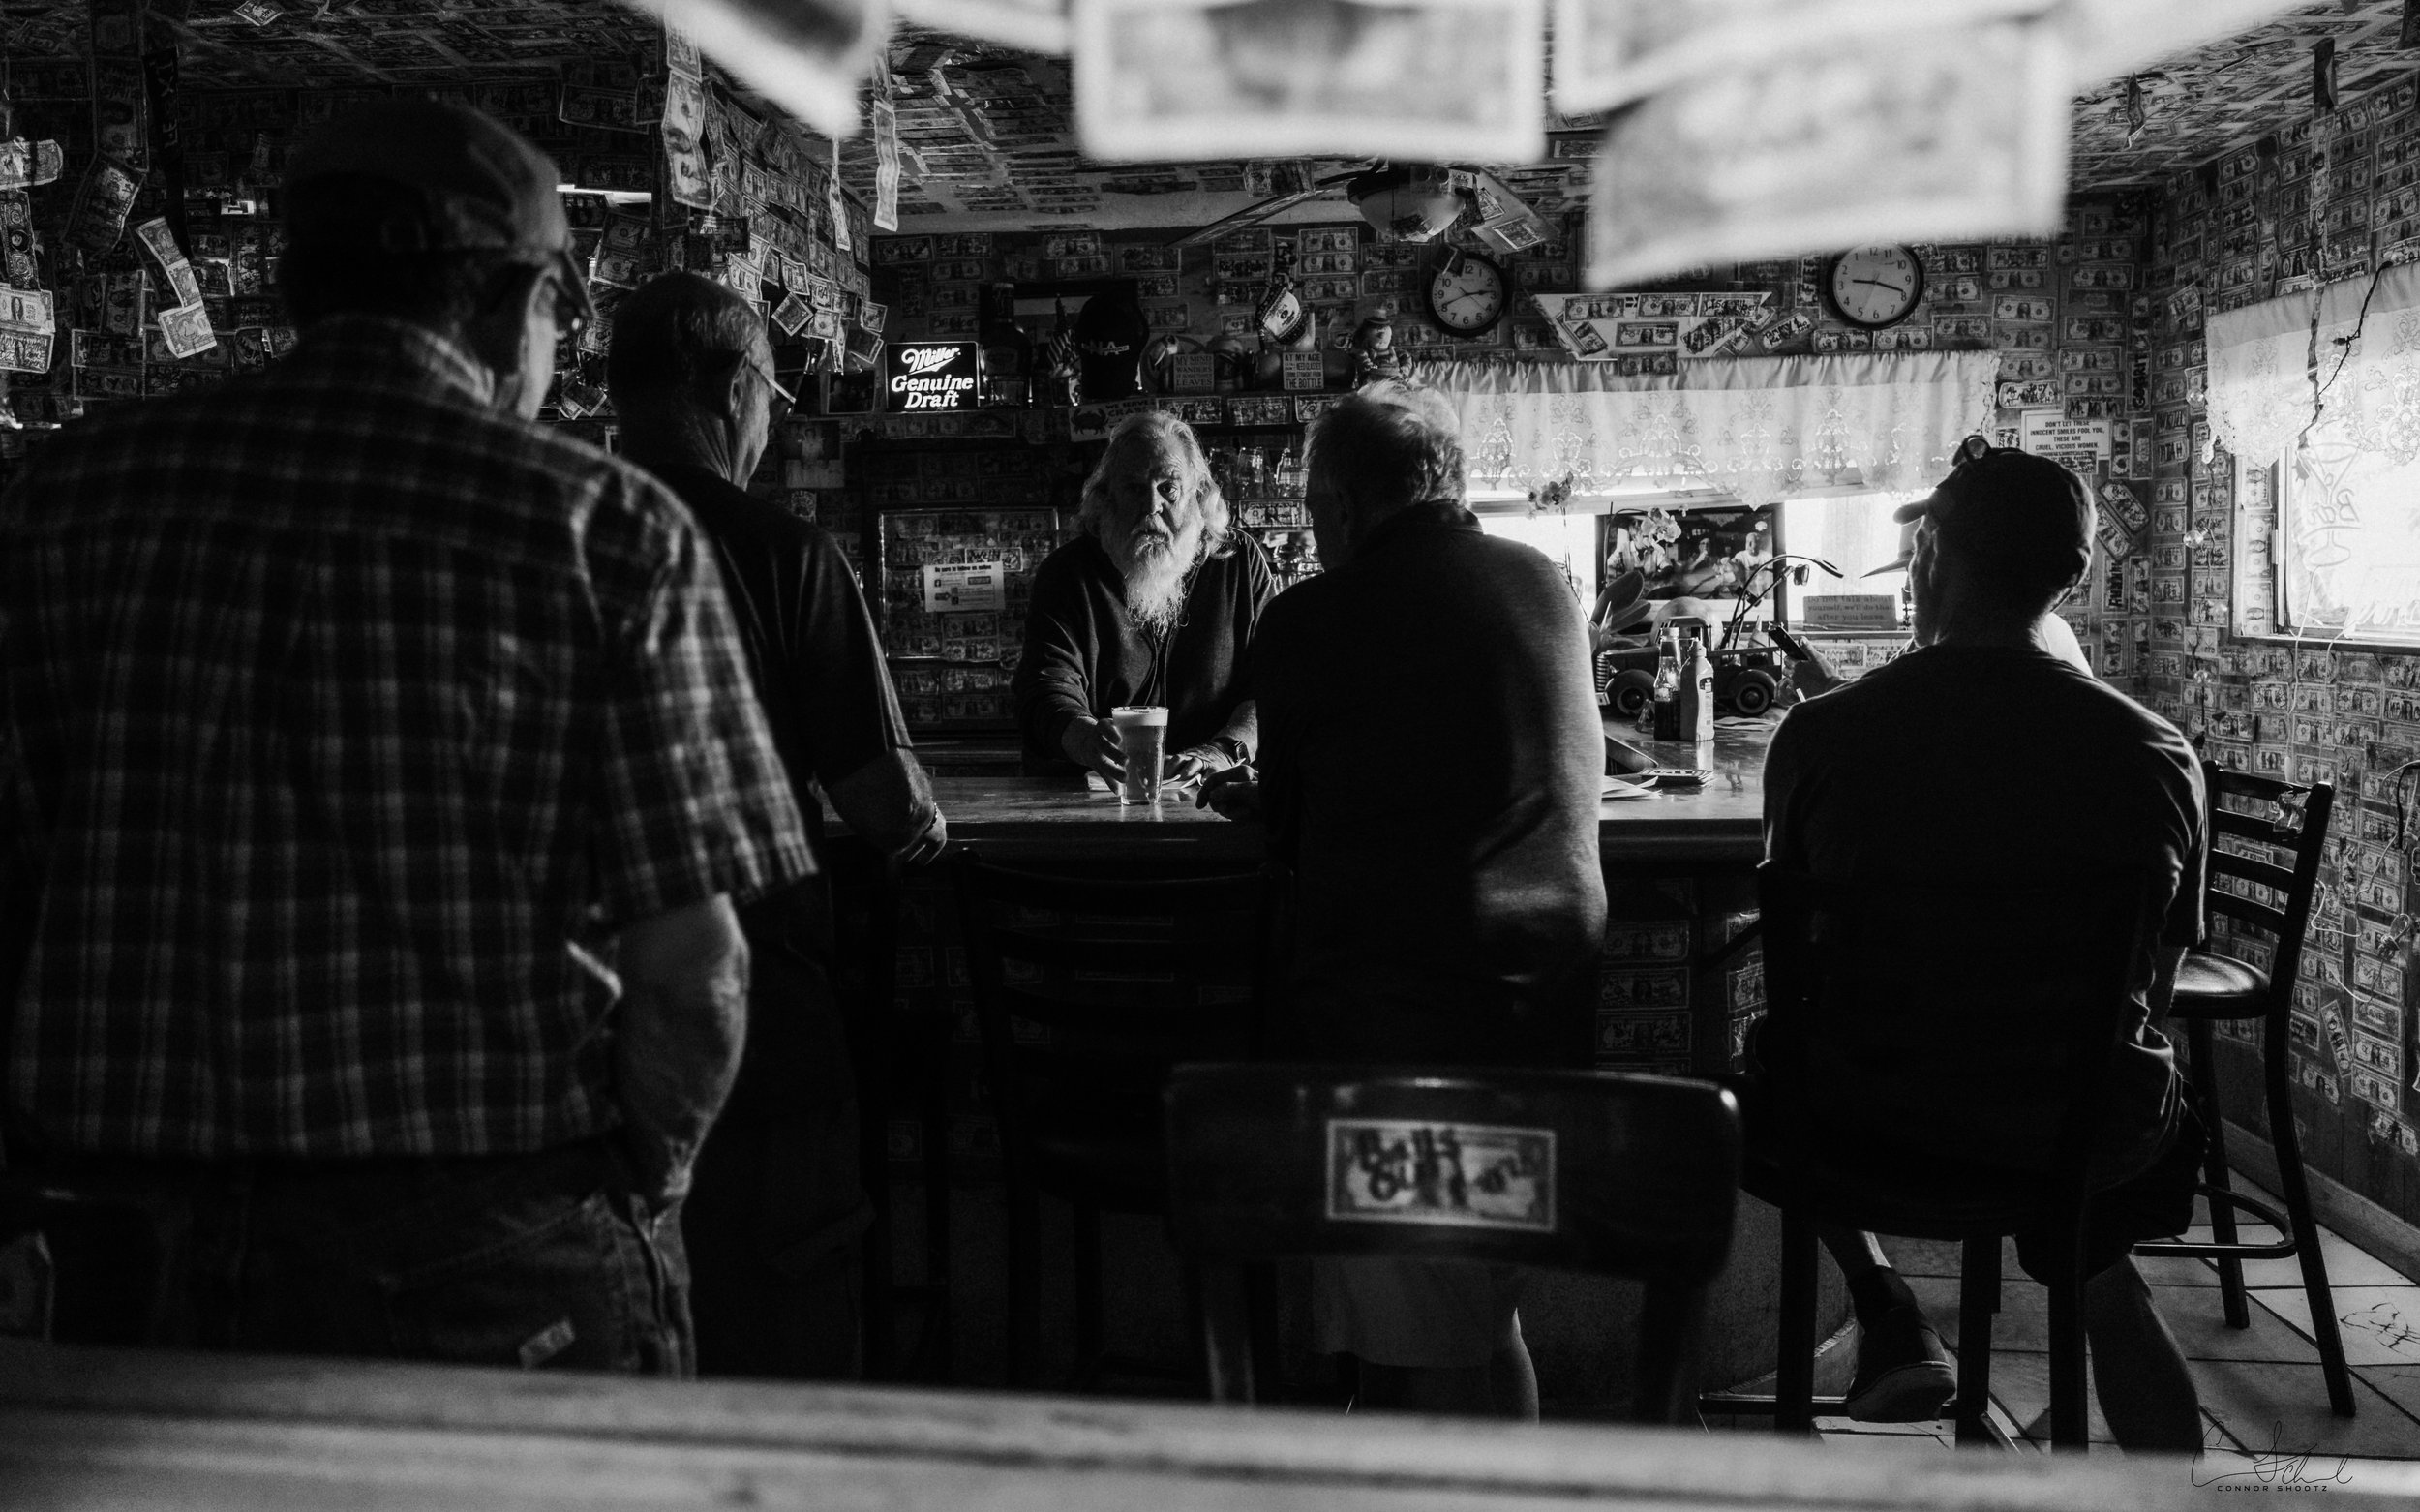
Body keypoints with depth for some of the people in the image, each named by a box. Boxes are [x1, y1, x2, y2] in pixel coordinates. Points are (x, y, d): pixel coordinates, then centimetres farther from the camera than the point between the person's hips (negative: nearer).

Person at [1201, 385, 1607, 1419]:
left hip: (1393, 992, -6)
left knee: (1448, 1328, 2)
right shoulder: (1543, 583, 12)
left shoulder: (1309, 621, -5)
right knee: (1474, 1294, 18)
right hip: (1553, 975, 6)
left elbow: (1298, 834, 4)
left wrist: (1252, 802, 30)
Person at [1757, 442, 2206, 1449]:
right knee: (2107, 1288, 34)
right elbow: (2158, 985, 1)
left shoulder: (1818, 736, -13)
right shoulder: (2157, 755, -11)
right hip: (2088, 1137, 2)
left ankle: (1884, 1310, 25)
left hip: (1875, 1125, -1)